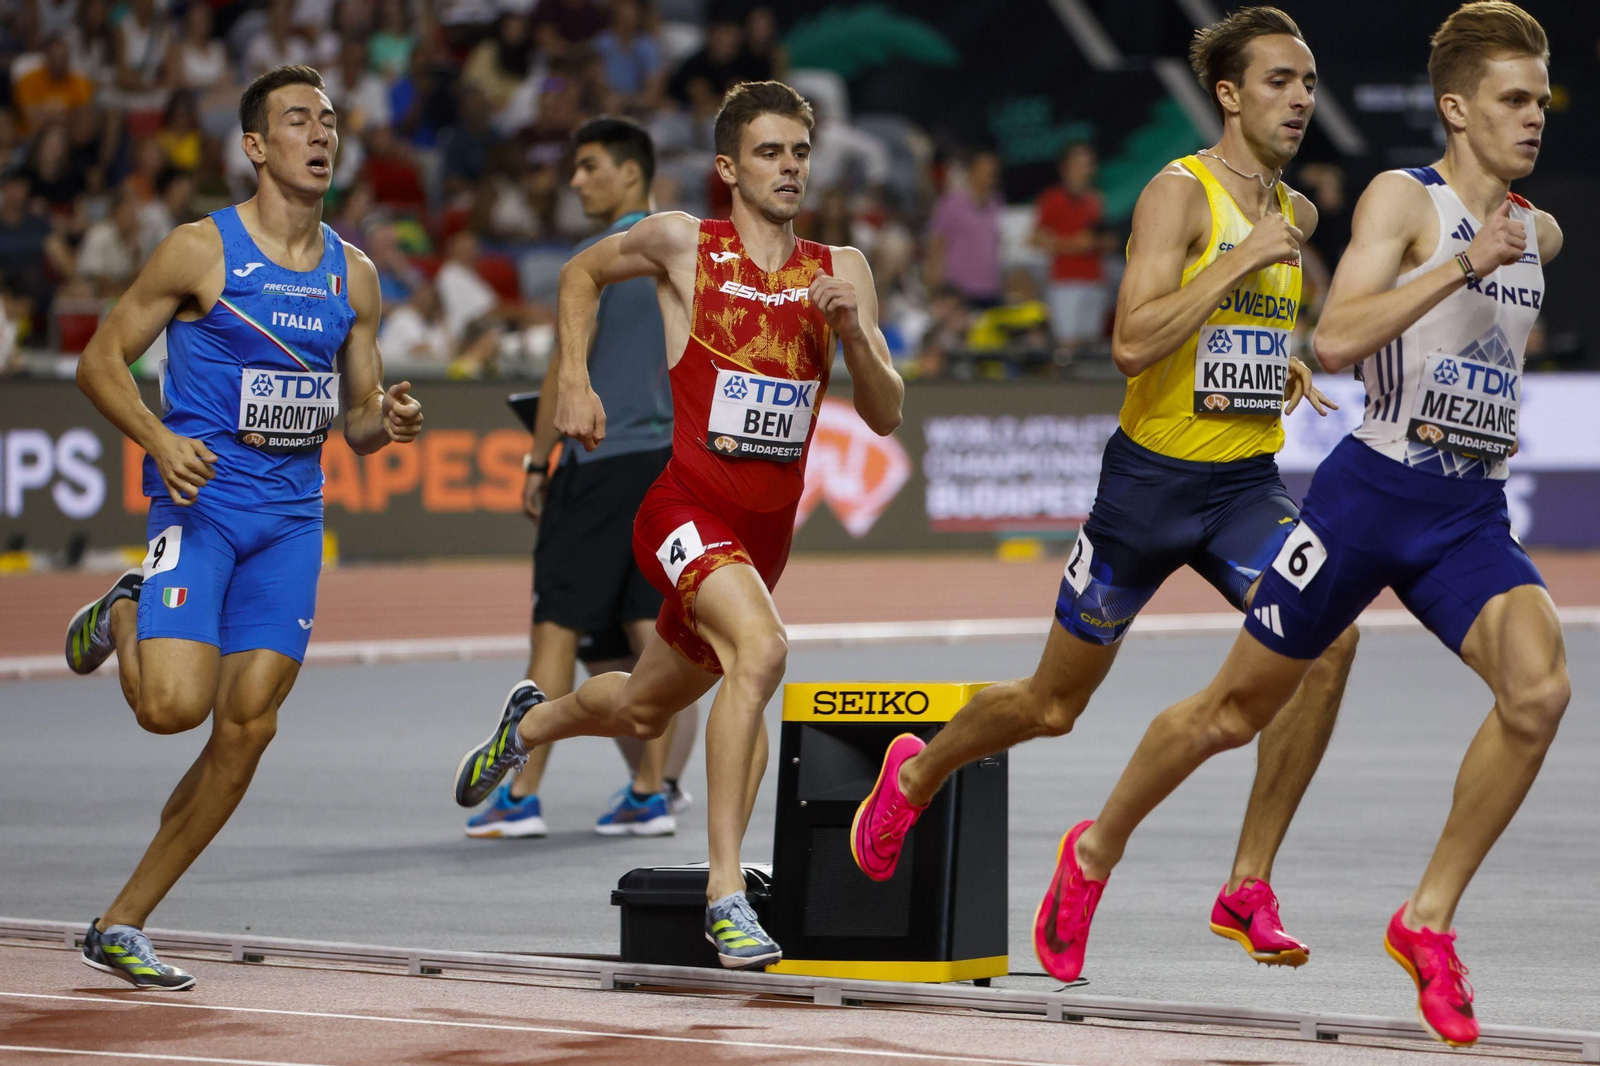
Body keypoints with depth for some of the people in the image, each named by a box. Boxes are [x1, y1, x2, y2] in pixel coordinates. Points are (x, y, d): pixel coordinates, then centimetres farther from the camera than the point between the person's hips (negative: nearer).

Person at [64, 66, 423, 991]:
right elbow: (101, 360, -2)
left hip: (292, 515, 5)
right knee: (174, 705, -21)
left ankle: (122, 925, 8)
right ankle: (124, 616, 17)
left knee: (248, 727, -2)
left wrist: (387, 422, -6)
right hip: (202, 498, -5)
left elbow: (358, 417, 17)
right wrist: (160, 439, -18)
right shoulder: (202, 250, -5)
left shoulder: (353, 275, 10)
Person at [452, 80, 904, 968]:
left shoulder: (842, 270, 4)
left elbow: (886, 416, 2)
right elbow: (582, 272, 16)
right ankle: (725, 888, -30)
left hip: (769, 527, 5)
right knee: (760, 647, -33)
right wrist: (573, 382, 6)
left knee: (641, 710, 21)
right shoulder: (682, 244, -3)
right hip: (687, 505, -5)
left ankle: (531, 722, 56)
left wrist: (853, 333, -15)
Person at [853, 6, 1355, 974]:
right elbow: (1132, 343, -26)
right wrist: (1243, 259, -26)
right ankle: (917, 776, 41)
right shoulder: (1180, 194, -13)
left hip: (1247, 483, 5)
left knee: (1328, 640, -22)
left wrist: (1282, 363, 13)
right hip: (1152, 480, -5)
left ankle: (1248, 889, -15)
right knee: (1053, 705, 8)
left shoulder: (1296, 214, 9)